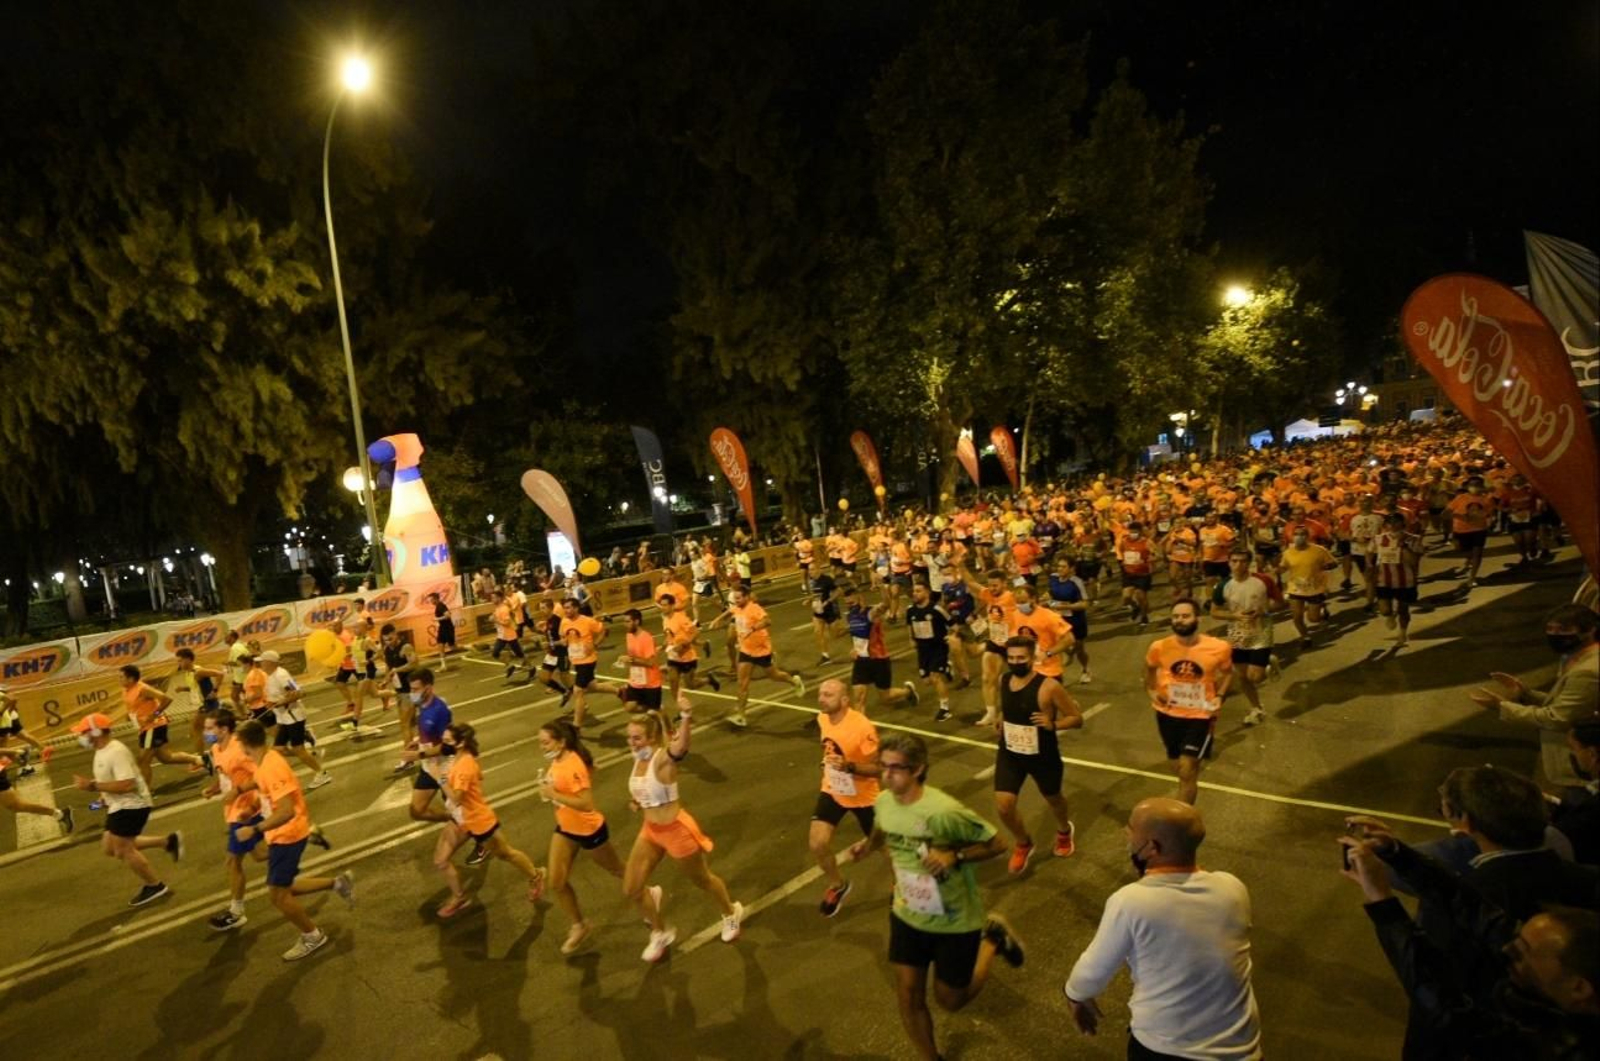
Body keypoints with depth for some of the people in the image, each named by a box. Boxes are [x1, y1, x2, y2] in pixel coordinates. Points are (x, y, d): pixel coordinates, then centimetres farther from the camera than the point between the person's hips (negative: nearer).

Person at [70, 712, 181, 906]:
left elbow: (126, 785, -31)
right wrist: (89, 784, 3)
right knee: (110, 847, 16)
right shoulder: (102, 751, 8)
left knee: (123, 850, 0)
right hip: (120, 806, 11)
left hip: (131, 805, -11)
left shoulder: (116, 752, -24)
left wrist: (93, 786, -26)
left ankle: (154, 885, 16)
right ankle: (167, 842, 20)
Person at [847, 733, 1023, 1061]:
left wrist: (954, 855, -33)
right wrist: (868, 845, -4)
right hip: (907, 916, 4)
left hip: (955, 922, -4)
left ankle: (993, 939, 36)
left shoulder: (944, 811, -33)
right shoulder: (883, 802, -13)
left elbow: (997, 844, -21)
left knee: (950, 1000, 15)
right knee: (908, 998, 10)